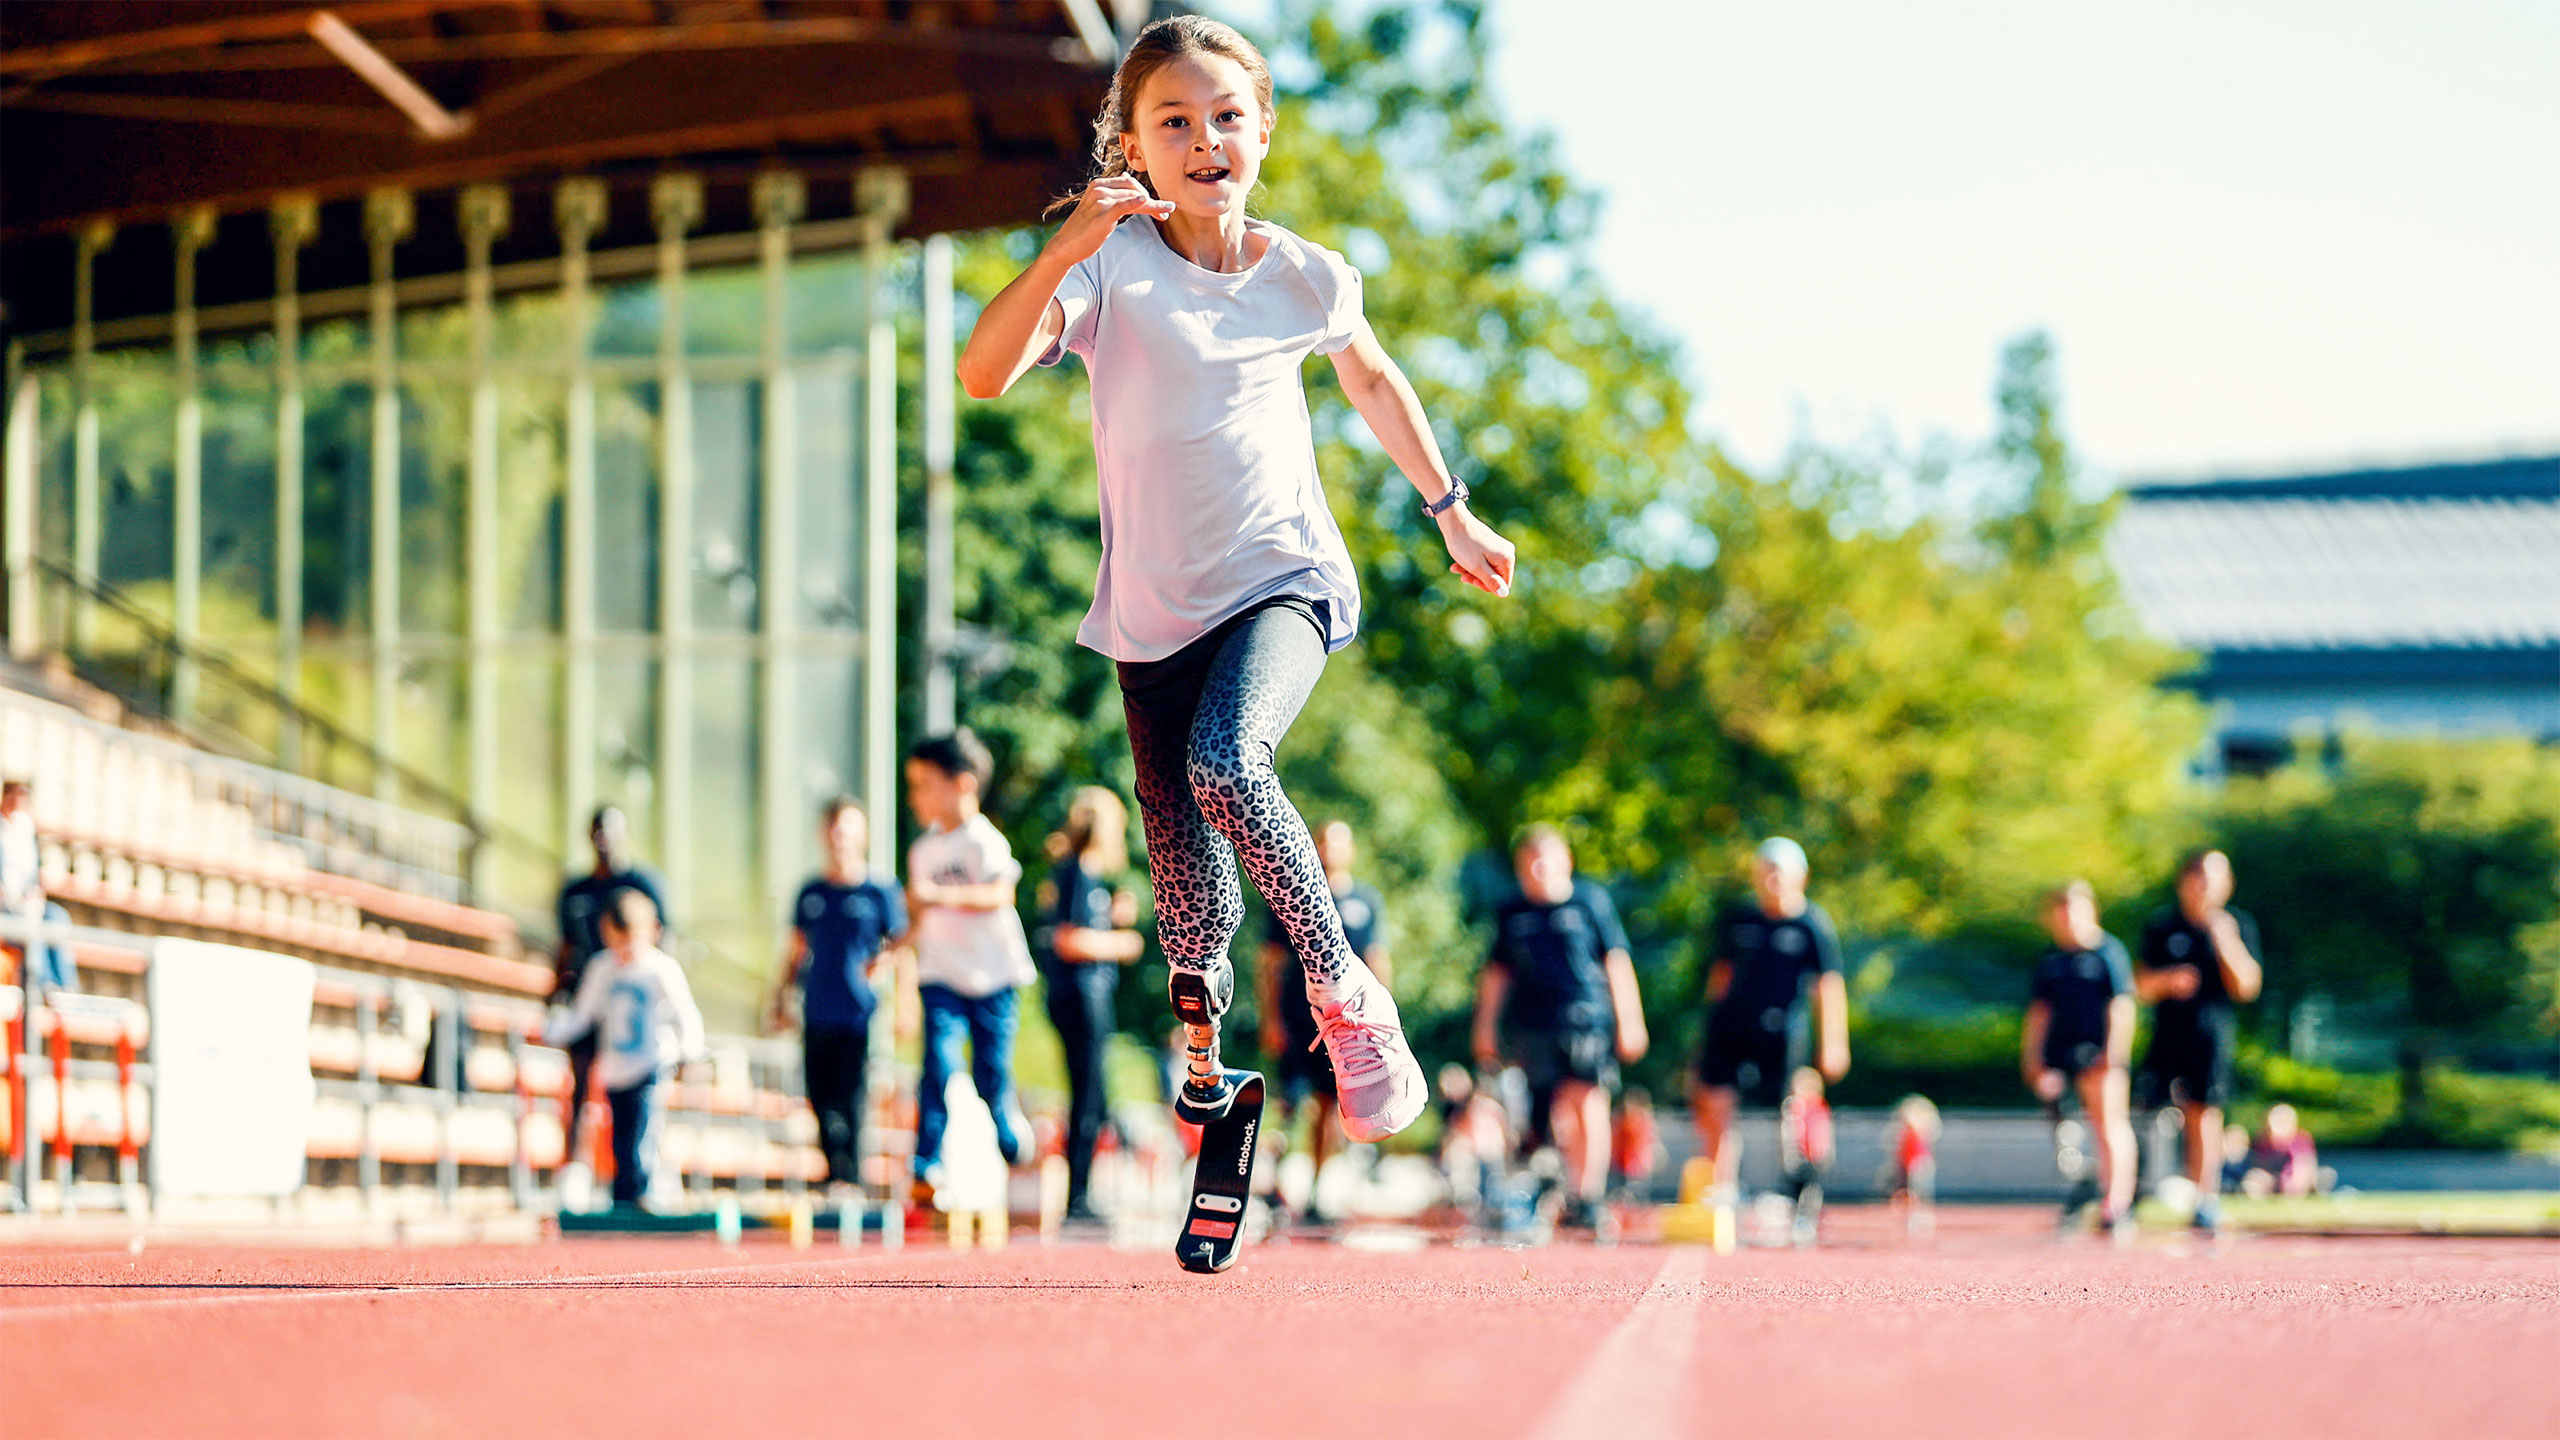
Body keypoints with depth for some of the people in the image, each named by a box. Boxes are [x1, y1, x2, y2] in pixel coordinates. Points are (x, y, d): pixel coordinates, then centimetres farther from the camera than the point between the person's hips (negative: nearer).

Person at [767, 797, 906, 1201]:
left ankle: (849, 1180, -1)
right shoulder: (810, 893, 11)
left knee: (851, 1103, -6)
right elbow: (797, 953, 19)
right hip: (817, 1013, 4)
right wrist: (779, 1000, 16)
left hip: (860, 1016, -4)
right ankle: (835, 1178, 14)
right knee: (821, 1099, 4)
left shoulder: (880, 893, 0)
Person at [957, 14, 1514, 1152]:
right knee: (1184, 881, 5)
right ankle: (1200, 1045, 31)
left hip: (1281, 580, -1)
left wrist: (1451, 510, 25)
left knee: (1225, 765, -30)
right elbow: (984, 374, -25)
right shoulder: (1111, 262, -9)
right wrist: (1063, 251, -38)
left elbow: (1372, 382, 19)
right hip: (1153, 605, 1)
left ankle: (1343, 990, -14)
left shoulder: (1305, 276, -3)